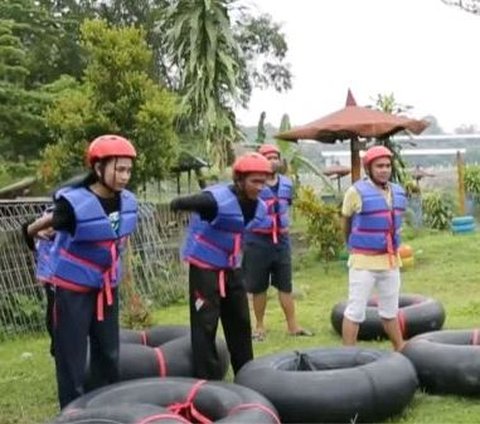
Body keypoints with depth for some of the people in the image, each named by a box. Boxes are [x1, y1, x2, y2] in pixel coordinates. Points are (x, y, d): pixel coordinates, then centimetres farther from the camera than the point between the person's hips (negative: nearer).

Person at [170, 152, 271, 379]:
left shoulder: (258, 207, 1)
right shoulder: (217, 198, -24)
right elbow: (179, 204, -30)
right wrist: (178, 203, -47)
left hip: (232, 269, 8)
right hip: (205, 269, -8)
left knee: (240, 322, 14)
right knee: (205, 325, -5)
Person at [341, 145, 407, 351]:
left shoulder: (398, 192, 5)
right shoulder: (357, 192, -14)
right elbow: (346, 221, 1)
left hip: (391, 260, 6)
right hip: (364, 261, -6)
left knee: (390, 311, 19)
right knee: (355, 311, -1)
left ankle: (400, 351, 31)